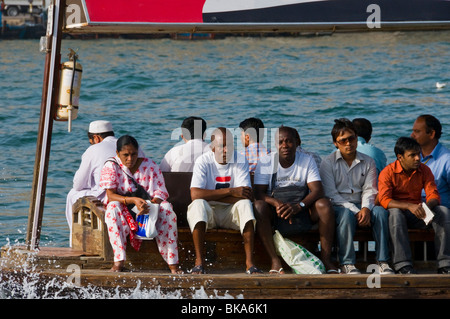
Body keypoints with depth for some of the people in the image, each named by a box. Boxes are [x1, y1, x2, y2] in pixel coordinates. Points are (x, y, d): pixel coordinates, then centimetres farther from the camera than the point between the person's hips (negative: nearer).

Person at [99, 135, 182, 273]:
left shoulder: (150, 165, 0)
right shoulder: (111, 167, -4)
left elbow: (161, 192, -5)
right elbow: (110, 195, -15)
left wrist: (152, 203, -30)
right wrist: (133, 200, -32)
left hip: (148, 210, 1)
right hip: (124, 210, -1)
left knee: (166, 208, -29)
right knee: (113, 207, -35)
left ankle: (172, 263, -31)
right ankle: (119, 261, -38)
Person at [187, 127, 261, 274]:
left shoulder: (240, 161, -5)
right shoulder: (203, 161, -9)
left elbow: (247, 195, -16)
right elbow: (195, 194, -23)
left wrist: (211, 195, -20)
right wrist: (231, 192, -25)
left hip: (231, 212, 1)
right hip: (209, 211, -1)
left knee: (245, 204, -29)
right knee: (198, 204, -33)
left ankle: (249, 261, -30)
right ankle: (199, 261, -30)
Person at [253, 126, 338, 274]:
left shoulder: (307, 160, 0)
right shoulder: (266, 162, -2)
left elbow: (317, 191, -11)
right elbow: (259, 193, -11)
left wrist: (298, 206, -30)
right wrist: (277, 204, -32)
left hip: (302, 211, 1)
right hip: (274, 212, -1)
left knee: (324, 204, -27)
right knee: (258, 206, -32)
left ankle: (326, 260, -25)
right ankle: (275, 261, -37)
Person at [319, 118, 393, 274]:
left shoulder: (368, 162, 12)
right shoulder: (328, 163, 2)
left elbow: (370, 190, 3)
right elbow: (331, 194, -7)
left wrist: (366, 209, -20)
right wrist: (355, 211, -18)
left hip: (360, 207, 3)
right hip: (338, 207, -3)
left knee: (380, 212, -28)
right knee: (346, 215, -38)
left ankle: (383, 262, -29)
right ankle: (347, 263, -35)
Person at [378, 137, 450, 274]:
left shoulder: (424, 170, 3)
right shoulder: (388, 172, -10)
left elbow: (434, 195, -3)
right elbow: (384, 201, -22)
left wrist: (426, 206, -29)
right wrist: (409, 206, -37)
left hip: (416, 215, 4)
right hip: (398, 212, -4)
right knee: (394, 212, -38)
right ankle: (403, 264, -43)